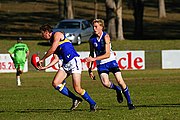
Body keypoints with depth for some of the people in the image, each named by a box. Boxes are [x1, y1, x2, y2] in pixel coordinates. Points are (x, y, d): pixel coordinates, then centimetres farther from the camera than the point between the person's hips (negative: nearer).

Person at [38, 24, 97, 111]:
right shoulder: (52, 41, 22)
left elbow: (52, 50, -14)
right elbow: (57, 58, 17)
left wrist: (42, 59, -4)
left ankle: (92, 104, 3)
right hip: (65, 64, 9)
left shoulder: (57, 34, -3)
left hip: (74, 61, -9)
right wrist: (45, 67, 10)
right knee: (55, 83, -6)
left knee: (77, 88, -14)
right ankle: (75, 99, 3)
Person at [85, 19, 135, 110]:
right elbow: (91, 54, 12)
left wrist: (94, 59, -27)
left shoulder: (105, 36, -15)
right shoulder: (92, 39, -3)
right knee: (105, 83, -21)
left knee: (120, 81, -12)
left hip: (111, 61, -2)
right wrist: (90, 68, 7)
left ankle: (129, 102, 2)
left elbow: (107, 54, -20)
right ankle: (118, 90, 12)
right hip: (101, 64, 2)